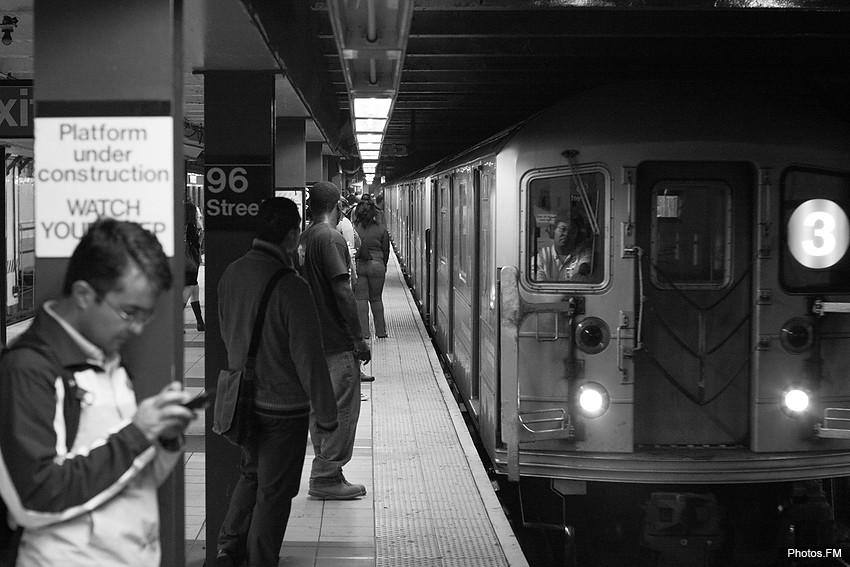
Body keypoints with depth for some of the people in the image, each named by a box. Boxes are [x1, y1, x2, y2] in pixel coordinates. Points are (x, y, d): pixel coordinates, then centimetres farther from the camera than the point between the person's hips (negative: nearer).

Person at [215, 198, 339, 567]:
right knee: (274, 492, 8)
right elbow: (309, 358, -21)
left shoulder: (231, 274, -3)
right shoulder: (290, 287, -25)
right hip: (283, 407, -7)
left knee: (251, 474, 25)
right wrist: (326, 414, -11)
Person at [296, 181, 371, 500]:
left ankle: (324, 474, 20)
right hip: (337, 342, -9)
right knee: (342, 408, -2)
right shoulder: (331, 238, -15)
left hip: (313, 338, 9)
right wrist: (359, 339, -16)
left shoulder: (303, 239, 12)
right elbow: (342, 291, -20)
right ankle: (326, 477, -1)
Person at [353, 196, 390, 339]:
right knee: (376, 298, 13)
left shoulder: (354, 228, -5)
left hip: (358, 265, -1)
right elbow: (386, 251, 6)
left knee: (361, 298, 4)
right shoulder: (381, 229, 0)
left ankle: (363, 332, 1)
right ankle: (380, 331, 17)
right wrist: (383, 266, 21)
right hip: (377, 265, 1)